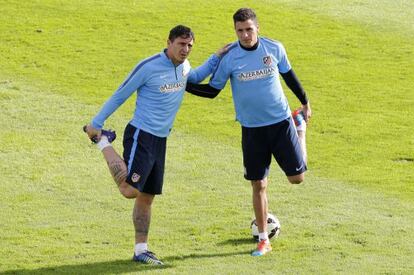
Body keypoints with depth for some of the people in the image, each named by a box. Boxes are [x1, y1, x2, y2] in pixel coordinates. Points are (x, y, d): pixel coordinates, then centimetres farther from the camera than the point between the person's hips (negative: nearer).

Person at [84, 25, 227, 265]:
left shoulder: (184, 67, 9)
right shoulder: (149, 67, -14)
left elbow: (196, 78, 36)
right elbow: (119, 96, -6)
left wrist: (217, 58, 21)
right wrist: (96, 123, -3)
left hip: (160, 140, 7)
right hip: (141, 136, -7)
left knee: (147, 197, 10)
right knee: (130, 189, -19)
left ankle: (141, 250, 17)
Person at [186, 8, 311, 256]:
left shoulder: (274, 49, -6)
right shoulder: (229, 57, -9)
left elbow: (289, 75, 12)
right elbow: (212, 90, 0)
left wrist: (305, 102, 21)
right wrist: (184, 85, -15)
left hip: (281, 121, 0)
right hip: (252, 128, 0)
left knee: (297, 177, 1)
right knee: (258, 184, 3)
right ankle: (264, 240, 16)